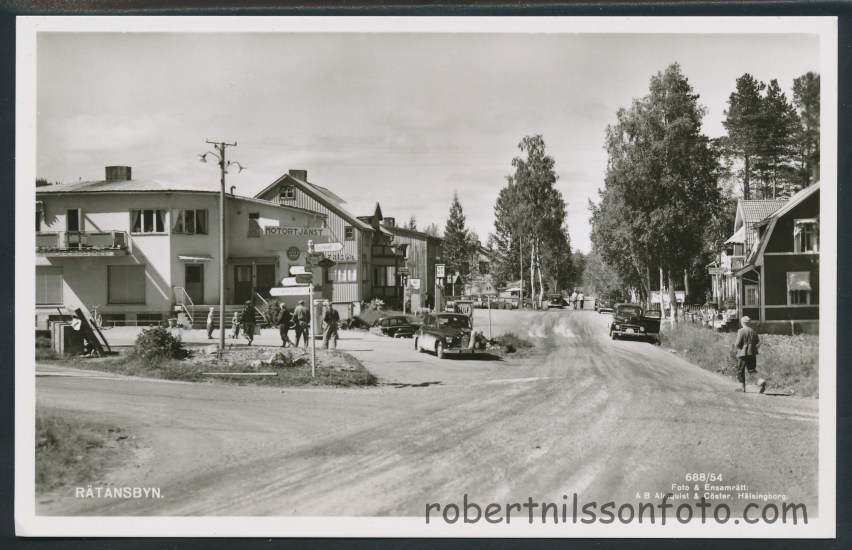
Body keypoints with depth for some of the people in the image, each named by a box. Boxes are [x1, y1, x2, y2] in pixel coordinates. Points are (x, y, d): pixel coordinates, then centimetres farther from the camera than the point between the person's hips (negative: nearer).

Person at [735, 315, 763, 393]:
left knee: (740, 371, 9)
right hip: (752, 353, 5)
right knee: (752, 370, 6)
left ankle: (743, 388, 12)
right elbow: (758, 343, 7)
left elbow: (738, 343, -15)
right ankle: (761, 381, -21)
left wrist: (736, 345, 5)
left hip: (742, 353, -5)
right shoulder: (753, 331, 5)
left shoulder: (740, 331, -11)